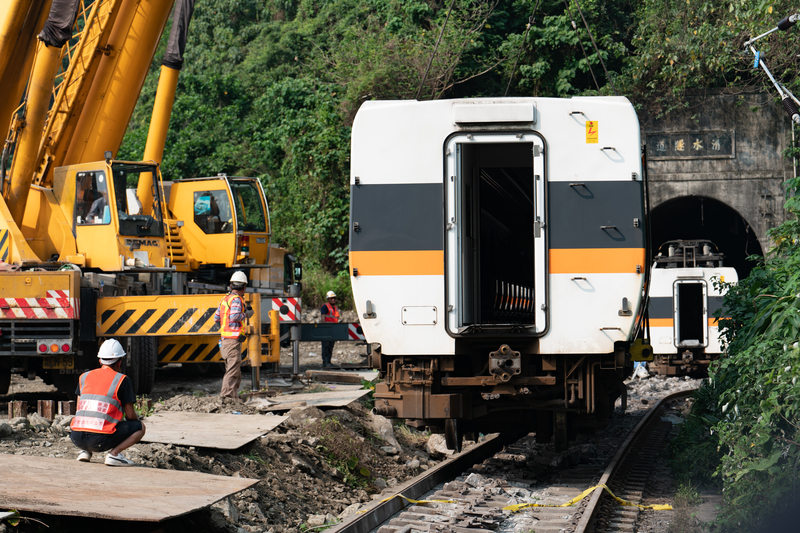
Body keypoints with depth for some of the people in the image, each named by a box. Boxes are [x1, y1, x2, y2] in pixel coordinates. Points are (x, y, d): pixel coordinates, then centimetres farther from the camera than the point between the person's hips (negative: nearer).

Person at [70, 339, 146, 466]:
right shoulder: (123, 380, 2)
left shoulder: (84, 377, 17)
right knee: (140, 427, 14)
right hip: (100, 440, -5)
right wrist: (136, 417, 29)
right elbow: (130, 415, 5)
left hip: (77, 438, 5)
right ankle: (114, 453, -6)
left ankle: (85, 452, 13)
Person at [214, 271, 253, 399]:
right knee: (233, 370, -10)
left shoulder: (225, 299, 15)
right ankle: (226, 395, -16)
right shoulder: (236, 299, -11)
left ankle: (234, 395, 14)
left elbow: (216, 318, 19)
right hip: (233, 340, -9)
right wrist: (246, 314, -8)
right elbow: (234, 317, -24)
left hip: (224, 340, 9)